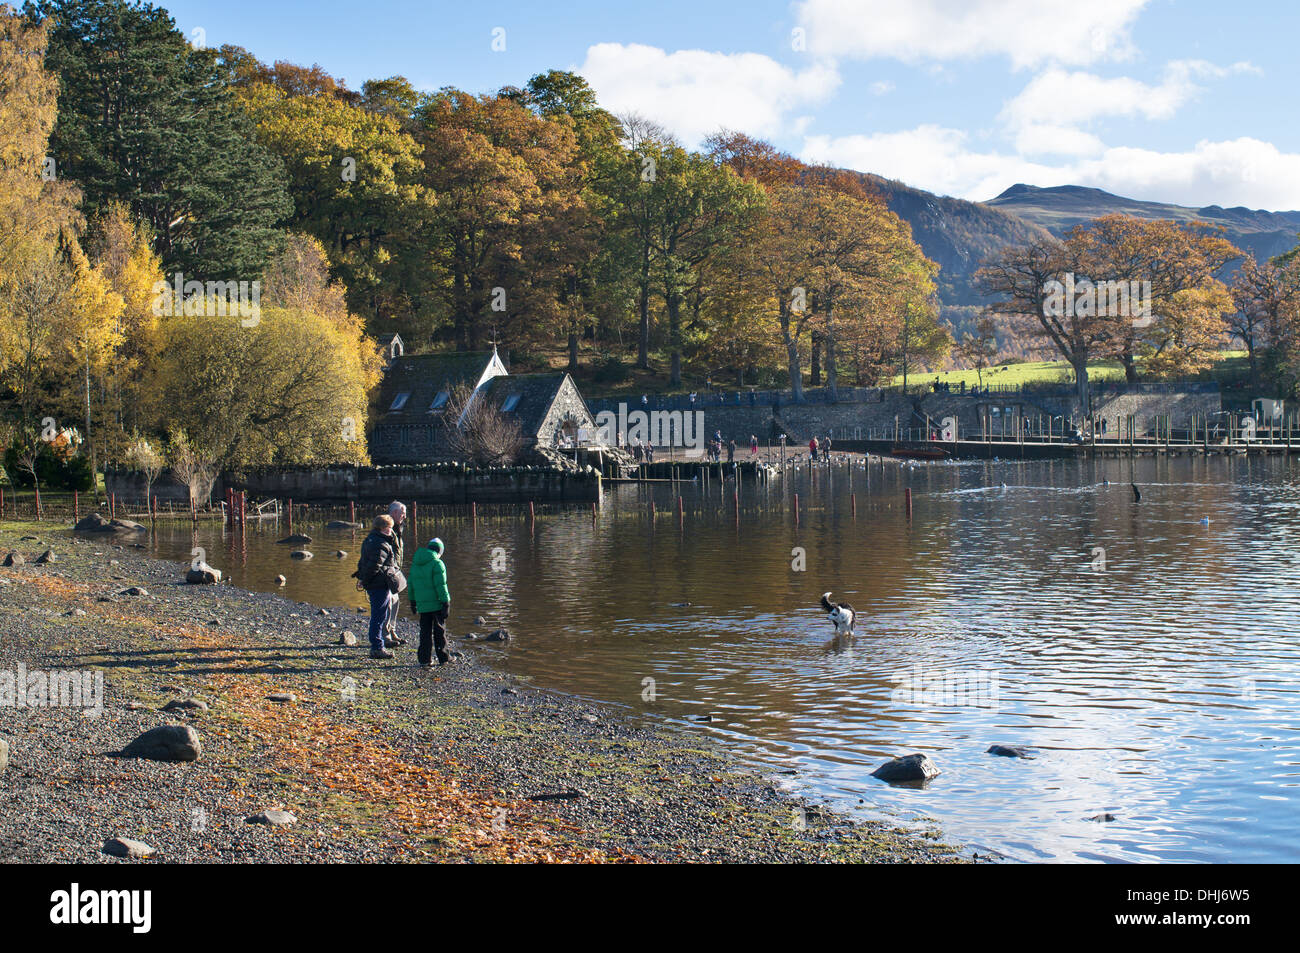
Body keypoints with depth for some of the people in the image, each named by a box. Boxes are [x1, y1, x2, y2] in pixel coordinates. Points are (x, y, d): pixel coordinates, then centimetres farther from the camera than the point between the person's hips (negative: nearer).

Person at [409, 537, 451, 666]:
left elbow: (411, 585, 15)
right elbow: (441, 585, -16)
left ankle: (424, 659, 7)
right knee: (439, 630, 6)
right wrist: (446, 602, -13)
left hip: (422, 605, 5)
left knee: (425, 631, 10)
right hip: (436, 603, -5)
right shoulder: (437, 563, -12)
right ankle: (443, 658, 12)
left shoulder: (415, 563, 9)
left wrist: (413, 602, 23)